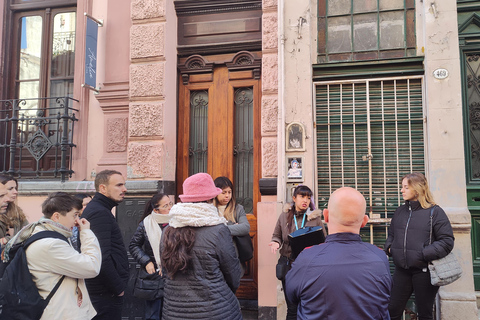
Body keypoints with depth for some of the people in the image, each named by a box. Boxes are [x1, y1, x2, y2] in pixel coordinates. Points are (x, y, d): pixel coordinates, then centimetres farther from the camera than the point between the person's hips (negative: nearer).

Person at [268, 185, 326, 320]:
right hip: (288, 264, 1)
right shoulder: (284, 216, 6)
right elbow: (276, 236, 15)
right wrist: (276, 243, -6)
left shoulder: (315, 218, 2)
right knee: (292, 307, 6)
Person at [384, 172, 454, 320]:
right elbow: (391, 234, 20)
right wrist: (389, 247, 0)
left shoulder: (435, 211, -7)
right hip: (401, 270, 5)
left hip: (424, 271, -4)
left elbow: (447, 241, -11)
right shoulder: (400, 211, 9)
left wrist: (424, 254, -19)